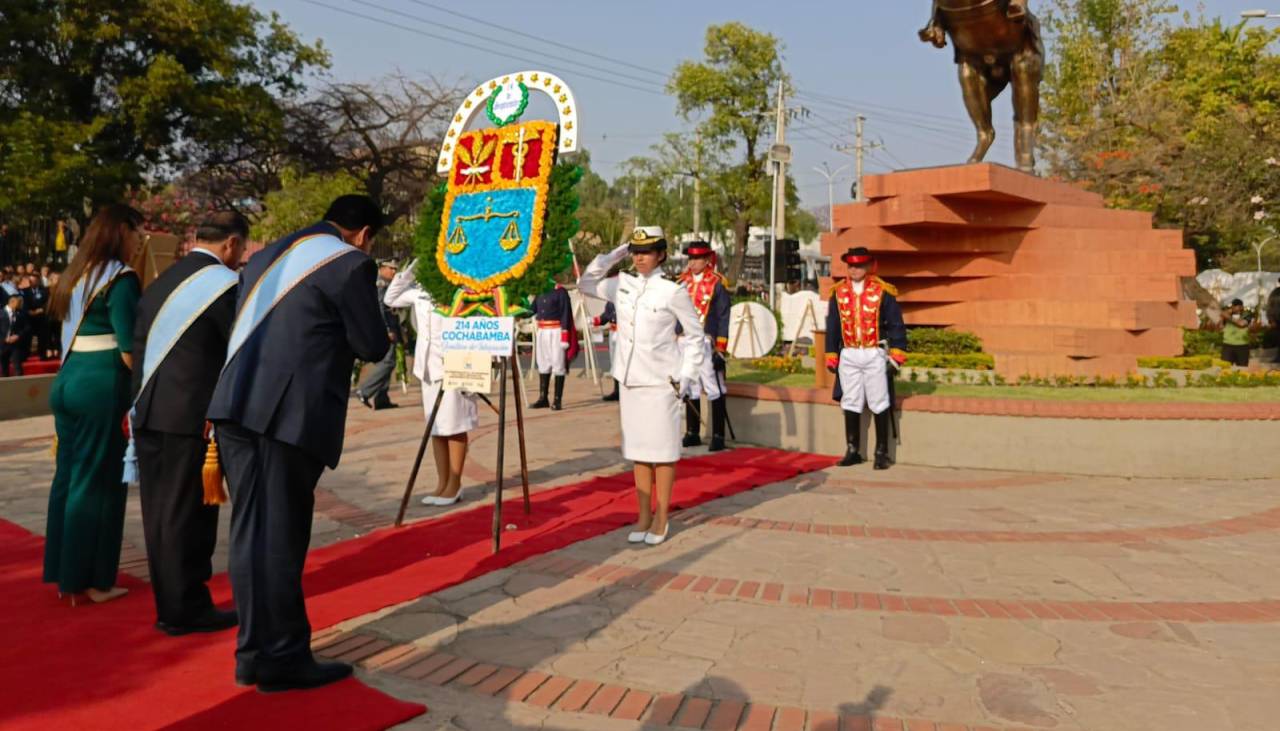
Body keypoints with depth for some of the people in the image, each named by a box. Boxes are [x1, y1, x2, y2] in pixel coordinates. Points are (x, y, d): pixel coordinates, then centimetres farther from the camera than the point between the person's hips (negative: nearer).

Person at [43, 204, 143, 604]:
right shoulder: (121, 278, -11)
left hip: (68, 379, 8)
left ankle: (64, 573, 25)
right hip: (103, 385, -8)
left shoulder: (77, 274, 14)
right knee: (98, 481, 0)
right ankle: (90, 580, 8)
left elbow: (73, 333, 15)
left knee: (68, 476, 14)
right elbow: (128, 346, -16)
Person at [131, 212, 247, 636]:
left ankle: (168, 604, 24)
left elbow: (140, 351, 15)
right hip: (192, 417, -8)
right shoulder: (225, 284, -10)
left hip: (150, 415, 8)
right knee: (187, 515, 1)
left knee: (160, 514, 13)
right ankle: (186, 609, 11)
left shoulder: (160, 282, 14)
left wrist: (140, 407, 18)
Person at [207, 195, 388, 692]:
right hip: (290, 414, -8)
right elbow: (373, 347, -3)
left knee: (250, 531, 13)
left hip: (238, 405, 8)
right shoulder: (350, 263, -4)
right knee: (279, 535, -1)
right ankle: (280, 659, 10)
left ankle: (256, 650, 23)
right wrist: (371, 334, 18)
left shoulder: (267, 256, 21)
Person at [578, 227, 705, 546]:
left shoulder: (673, 291, -7)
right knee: (637, 449, 11)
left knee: (662, 450, 3)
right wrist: (612, 256, 6)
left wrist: (687, 376, -7)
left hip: (660, 382, -5)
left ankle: (661, 518, 15)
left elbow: (695, 335, -1)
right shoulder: (623, 285, 6)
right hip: (629, 379, 5)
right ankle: (643, 516, 22)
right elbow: (586, 284, 17)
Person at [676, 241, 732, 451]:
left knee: (714, 390, -3)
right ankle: (692, 434, 22)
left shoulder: (717, 284, -5)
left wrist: (720, 349, -12)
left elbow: (723, 318, -8)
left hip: (706, 344, -6)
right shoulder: (683, 282, 11)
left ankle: (718, 436, 3)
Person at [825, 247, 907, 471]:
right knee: (850, 404, 8)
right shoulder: (839, 293, 6)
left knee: (879, 405, 2)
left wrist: (897, 353, -9)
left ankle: (882, 453, 12)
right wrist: (831, 356, 7)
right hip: (848, 356, 3)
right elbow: (832, 326, 10)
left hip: (874, 354, -3)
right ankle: (852, 451, 17)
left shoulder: (883, 292, -4)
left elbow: (896, 324, -3)